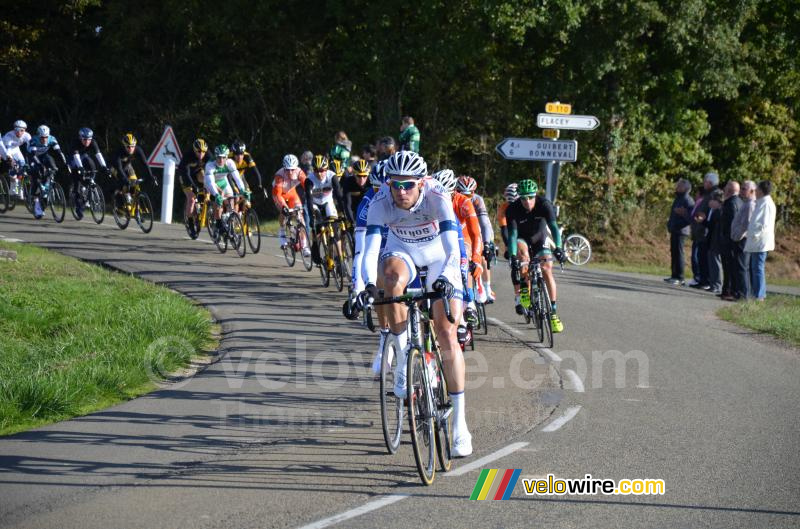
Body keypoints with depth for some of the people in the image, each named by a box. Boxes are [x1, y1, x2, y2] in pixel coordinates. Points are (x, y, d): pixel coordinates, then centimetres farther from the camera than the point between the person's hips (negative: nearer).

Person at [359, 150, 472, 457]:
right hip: (402, 253, 2)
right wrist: (368, 285, -52)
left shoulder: (437, 198, -32)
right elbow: (371, 247, -34)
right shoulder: (380, 202, -27)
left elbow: (452, 249, -39)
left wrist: (446, 279, -57)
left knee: (447, 335, -14)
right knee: (394, 279, -36)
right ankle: (403, 362, -23)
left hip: (439, 258, -2)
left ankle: (459, 423, -9)